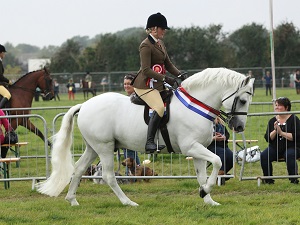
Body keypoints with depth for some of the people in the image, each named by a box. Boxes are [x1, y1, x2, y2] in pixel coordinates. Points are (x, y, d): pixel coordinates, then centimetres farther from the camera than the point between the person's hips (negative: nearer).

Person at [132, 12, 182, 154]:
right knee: (160, 107, -30)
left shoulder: (160, 43, 16)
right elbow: (146, 70, -20)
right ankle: (149, 142, -34)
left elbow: (168, 65, 20)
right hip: (145, 85, -10)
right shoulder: (146, 45, -13)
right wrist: (165, 78, -27)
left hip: (158, 84, 10)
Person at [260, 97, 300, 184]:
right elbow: (268, 138, 3)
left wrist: (281, 133, -17)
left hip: (291, 147, -4)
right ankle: (268, 179, -8)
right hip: (275, 148, 4)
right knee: (264, 156, -21)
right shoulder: (272, 121, 7)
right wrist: (275, 131, -14)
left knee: (289, 155, -37)